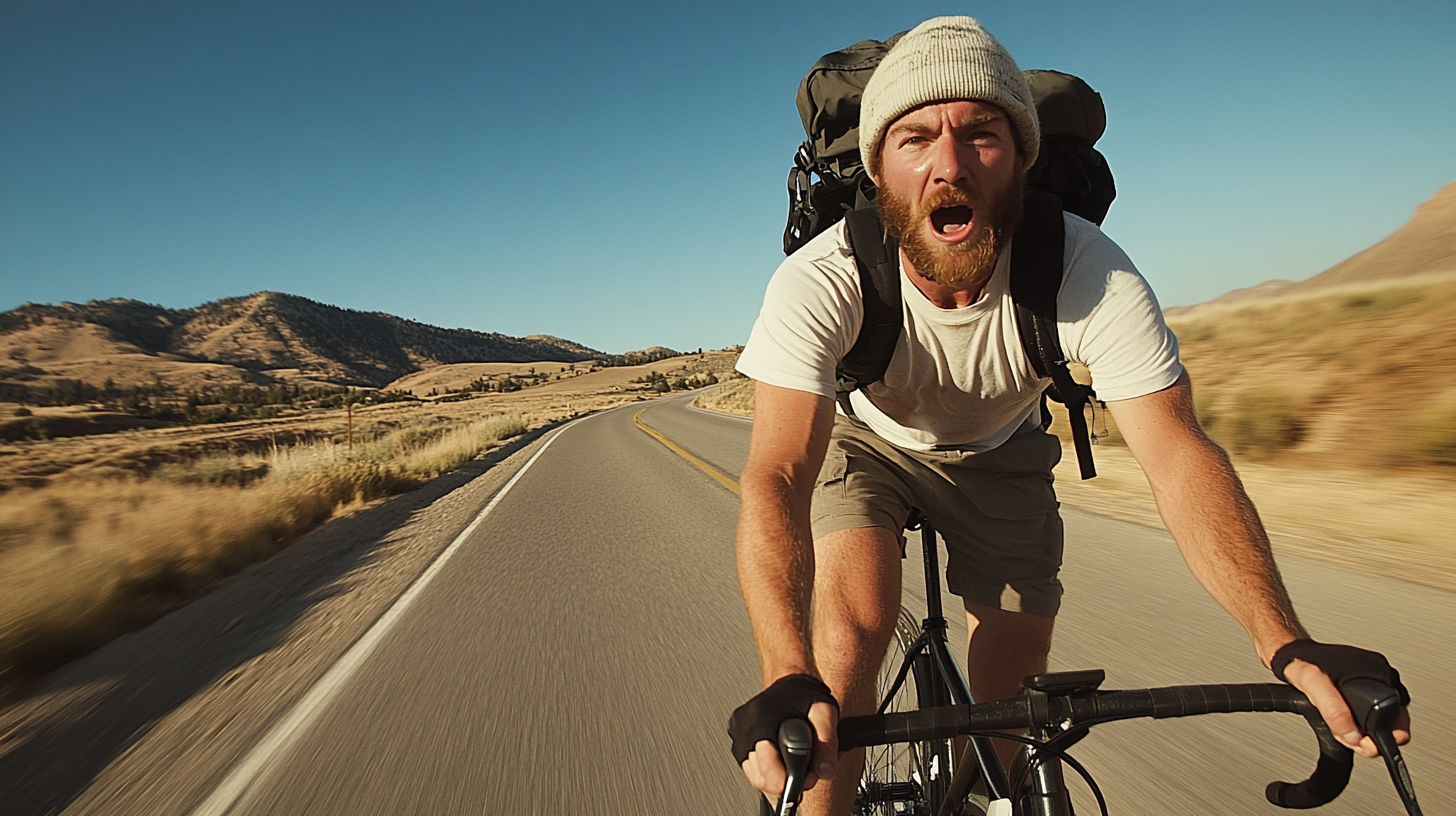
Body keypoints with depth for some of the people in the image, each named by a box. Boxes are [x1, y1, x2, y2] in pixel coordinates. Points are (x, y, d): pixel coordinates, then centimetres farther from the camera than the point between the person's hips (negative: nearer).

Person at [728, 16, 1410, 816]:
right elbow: (777, 475, -43)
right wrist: (788, 680, -56)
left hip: (999, 457, 2)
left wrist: (1288, 645, -41)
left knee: (1012, 697, 1)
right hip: (867, 443, -1)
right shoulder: (819, 284, -34)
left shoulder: (1088, 270, -29)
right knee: (853, 625, -27)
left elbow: (1177, 454, -29)